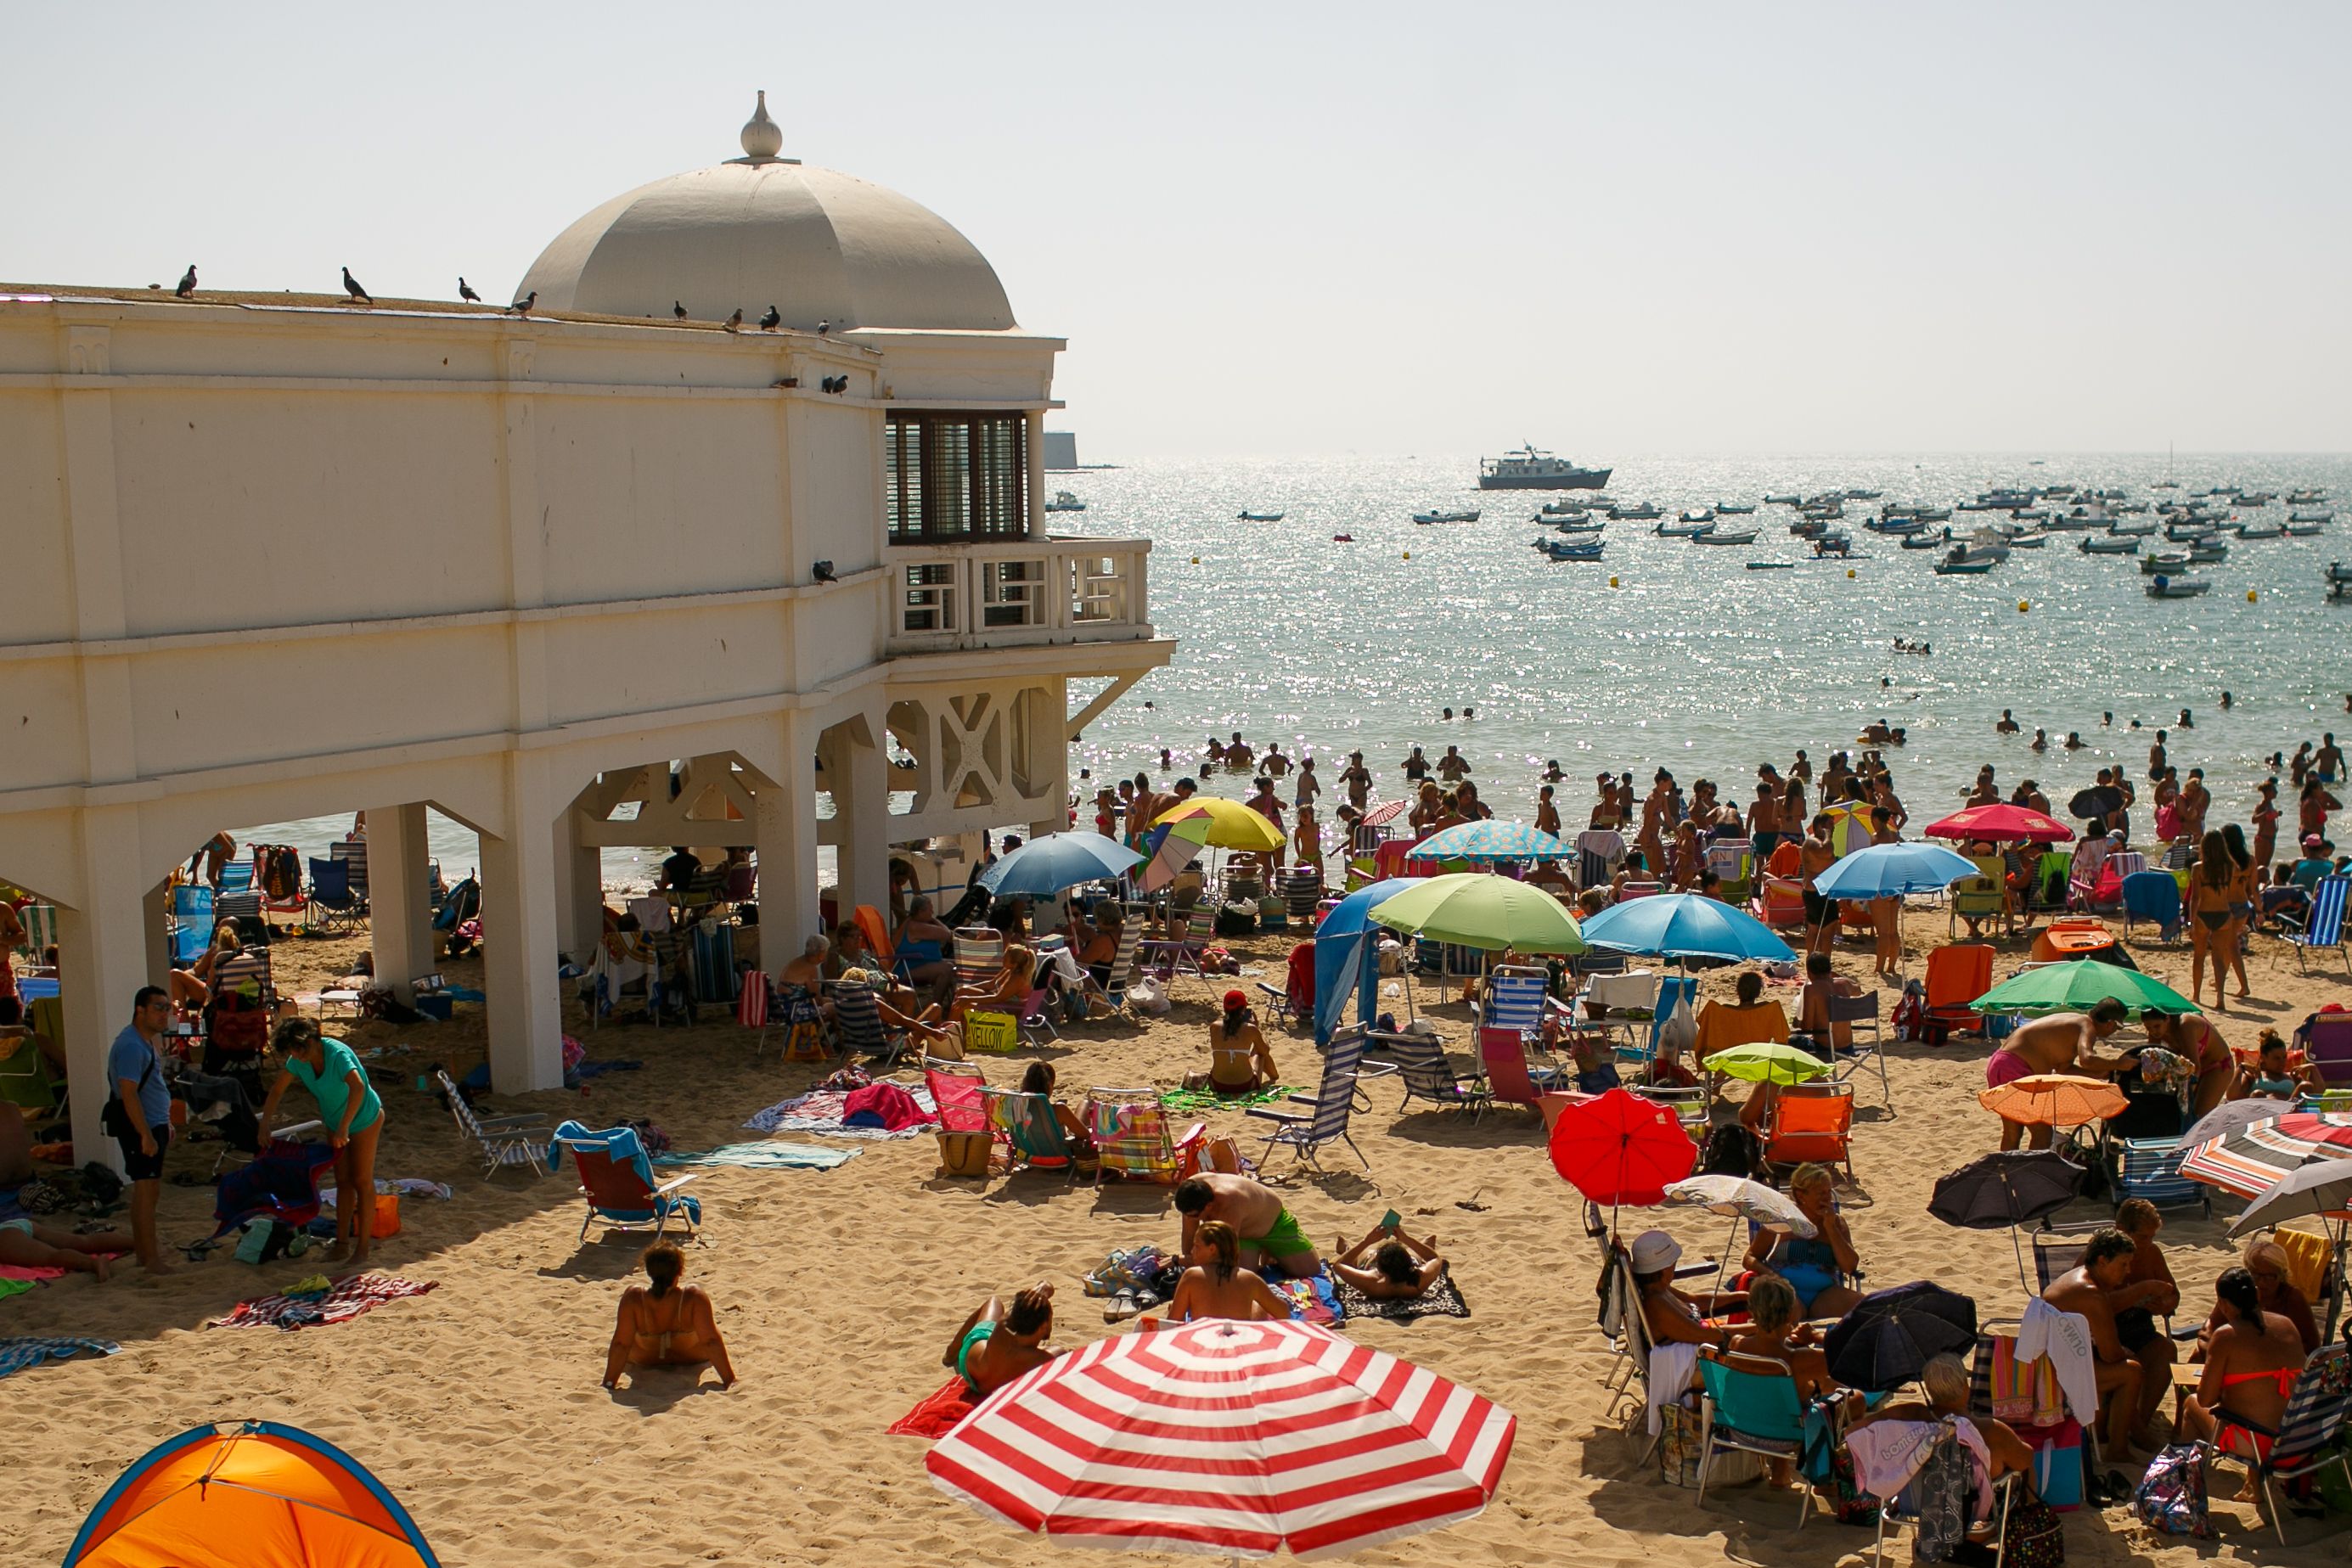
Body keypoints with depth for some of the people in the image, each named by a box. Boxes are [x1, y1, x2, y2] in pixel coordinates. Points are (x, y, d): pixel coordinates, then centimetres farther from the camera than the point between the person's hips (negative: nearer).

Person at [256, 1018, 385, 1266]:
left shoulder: (337, 1054, -33)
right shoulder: (298, 1060, -11)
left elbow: (358, 1088, -48)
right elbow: (276, 1091, 1)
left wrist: (343, 1128, -49)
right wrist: (264, 1125, -2)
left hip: (364, 1119, -7)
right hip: (335, 1123, 7)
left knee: (362, 1181, -1)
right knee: (343, 1182, 10)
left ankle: (363, 1247, 4)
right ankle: (342, 1243, 15)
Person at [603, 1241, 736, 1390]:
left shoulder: (633, 1297, -34)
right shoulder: (694, 1297, -37)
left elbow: (620, 1344, -29)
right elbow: (712, 1341, -35)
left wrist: (609, 1382, -20)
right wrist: (730, 1380, -28)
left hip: (643, 1361, 0)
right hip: (692, 1361, 0)